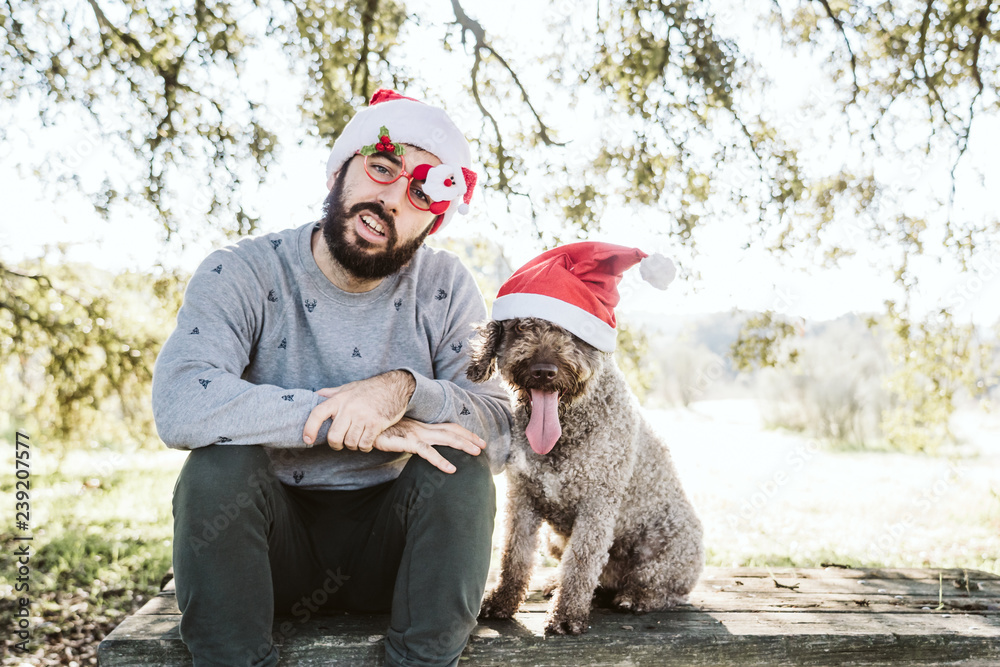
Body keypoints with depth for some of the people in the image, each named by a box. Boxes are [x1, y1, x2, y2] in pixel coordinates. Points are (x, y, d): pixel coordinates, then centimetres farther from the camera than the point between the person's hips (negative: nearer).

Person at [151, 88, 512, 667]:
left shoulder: (446, 289, -6)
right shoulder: (242, 274, -11)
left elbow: (502, 432, -12)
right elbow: (179, 407, -28)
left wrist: (407, 389, -32)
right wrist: (344, 422, -31)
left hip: (388, 536, 1)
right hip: (274, 538, -1)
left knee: (461, 466, -25)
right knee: (219, 466, -28)